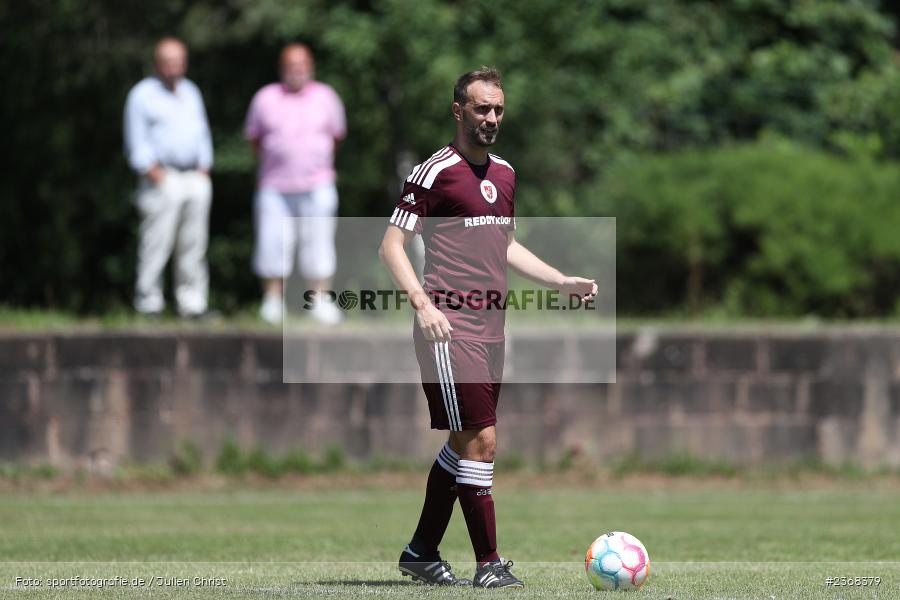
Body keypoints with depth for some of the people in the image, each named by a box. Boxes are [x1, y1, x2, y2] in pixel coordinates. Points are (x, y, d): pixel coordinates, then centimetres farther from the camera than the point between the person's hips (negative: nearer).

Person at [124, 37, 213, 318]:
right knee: (155, 244, -10)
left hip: (195, 178, 6)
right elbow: (137, 143, -3)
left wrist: (203, 172, 11)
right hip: (162, 179, -6)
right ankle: (148, 303, -8)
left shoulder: (191, 92, 18)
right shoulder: (142, 95, 0)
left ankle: (192, 303, 6)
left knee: (194, 245, 4)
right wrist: (155, 173, -12)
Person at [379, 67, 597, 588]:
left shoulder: (504, 173, 16)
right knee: (481, 441, -11)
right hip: (449, 326, -8)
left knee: (464, 445, 12)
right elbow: (392, 244, -8)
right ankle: (489, 564, -7)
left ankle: (422, 552, 22)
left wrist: (563, 281, 19)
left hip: (490, 326, 8)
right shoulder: (436, 171, -8)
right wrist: (422, 302, -20)